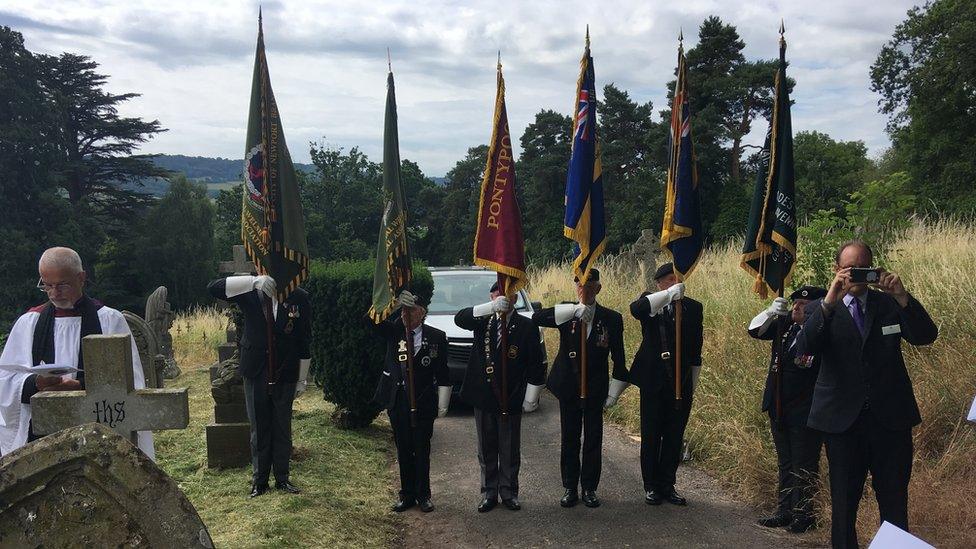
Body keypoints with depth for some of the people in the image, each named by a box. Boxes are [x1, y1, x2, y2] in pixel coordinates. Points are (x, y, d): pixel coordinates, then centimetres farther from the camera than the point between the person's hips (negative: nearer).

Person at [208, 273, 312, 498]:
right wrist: (254, 281, -31)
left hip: (285, 375, 0)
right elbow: (214, 287, -20)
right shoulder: (251, 293, -6)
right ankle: (259, 479, 21)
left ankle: (282, 478, 22)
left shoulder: (299, 298, -6)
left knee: (282, 428, 10)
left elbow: (304, 341, 0)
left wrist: (302, 378, 2)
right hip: (256, 373, 0)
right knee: (259, 428, 10)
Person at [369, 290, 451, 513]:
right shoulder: (393, 332, 3)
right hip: (397, 401, 2)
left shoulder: (437, 337, -2)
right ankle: (407, 494, 22)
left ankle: (423, 495, 19)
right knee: (403, 450, 11)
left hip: (423, 403, -2)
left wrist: (443, 403, -2)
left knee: (422, 450, 6)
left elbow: (442, 373, 0)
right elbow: (371, 320, -13)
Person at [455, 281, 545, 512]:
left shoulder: (526, 326, -4)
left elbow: (536, 364, -3)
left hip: (511, 399, -2)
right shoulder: (483, 320, 1)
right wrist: (491, 307, -37)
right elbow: (460, 318, -22)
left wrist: (531, 398, -4)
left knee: (510, 450, 9)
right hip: (483, 397, 2)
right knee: (487, 450, 12)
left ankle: (509, 493, 23)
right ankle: (489, 493, 22)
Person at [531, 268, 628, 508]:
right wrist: (573, 311, -30)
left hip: (595, 389, 0)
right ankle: (570, 488, 19)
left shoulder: (611, 318, -1)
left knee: (593, 440, 6)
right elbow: (537, 318, -21)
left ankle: (589, 488, 19)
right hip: (568, 387, 0)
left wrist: (614, 391, 0)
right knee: (569, 439, 8)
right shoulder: (566, 313, -1)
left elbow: (618, 358, 3)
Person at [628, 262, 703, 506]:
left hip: (682, 383, 2)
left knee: (674, 436, 7)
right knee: (651, 436, 5)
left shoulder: (693, 307, 7)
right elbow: (636, 309, -26)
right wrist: (669, 294, -30)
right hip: (654, 382, -2)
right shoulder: (650, 302, 0)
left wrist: (691, 385, 11)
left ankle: (667, 486, 18)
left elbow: (696, 349, 11)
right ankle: (651, 486, 15)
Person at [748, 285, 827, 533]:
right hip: (779, 409, 7)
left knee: (804, 466, 3)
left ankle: (804, 515, 15)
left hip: (806, 412, -7)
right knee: (785, 463, 17)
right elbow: (755, 330, 5)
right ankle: (785, 511, 28)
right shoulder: (785, 325, 5)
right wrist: (771, 312, -10)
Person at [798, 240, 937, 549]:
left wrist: (902, 297, -20)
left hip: (890, 417, 1)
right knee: (844, 500, 9)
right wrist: (829, 302, -26)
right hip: (843, 419, -1)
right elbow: (806, 346, -15)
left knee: (894, 502, 6)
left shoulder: (890, 304, 7)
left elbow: (926, 336, -6)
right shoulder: (821, 310, 3)